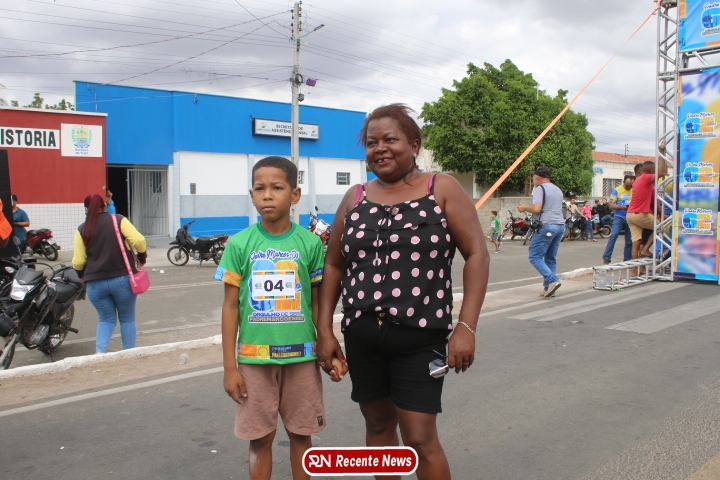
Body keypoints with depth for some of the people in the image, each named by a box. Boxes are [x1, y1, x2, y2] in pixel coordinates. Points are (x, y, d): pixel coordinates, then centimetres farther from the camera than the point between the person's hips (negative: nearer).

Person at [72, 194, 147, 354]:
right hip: (122, 279, -2)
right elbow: (139, 240, -13)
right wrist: (142, 257, 4)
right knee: (127, 318, 13)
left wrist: (81, 275, 22)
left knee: (106, 319, 17)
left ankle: (100, 351, -4)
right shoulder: (118, 220, 0)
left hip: (95, 283, 2)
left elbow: (78, 262, 2)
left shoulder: (82, 229, 5)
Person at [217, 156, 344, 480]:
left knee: (301, 433, 13)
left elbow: (318, 303, 4)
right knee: (260, 438, 11)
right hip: (254, 357, 0)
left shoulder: (310, 243, -3)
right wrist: (230, 366, -2)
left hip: (301, 356, 0)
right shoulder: (239, 244, -4)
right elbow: (231, 307, 0)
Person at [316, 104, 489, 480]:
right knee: (378, 425, 16)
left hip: (420, 337, -4)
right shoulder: (354, 199, 7)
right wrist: (325, 330, 6)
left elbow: (476, 255, -6)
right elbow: (334, 266, 11)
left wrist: (466, 327, -13)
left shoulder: (442, 189, -2)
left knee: (421, 440, -2)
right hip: (361, 337, 4)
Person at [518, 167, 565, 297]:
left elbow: (536, 209, -18)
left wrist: (524, 208, 0)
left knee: (535, 257, -5)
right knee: (551, 258, 11)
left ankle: (553, 280, -17)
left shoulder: (540, 189, -7)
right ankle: (548, 288, 9)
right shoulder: (558, 189, 21)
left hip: (546, 226, -9)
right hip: (560, 225, 9)